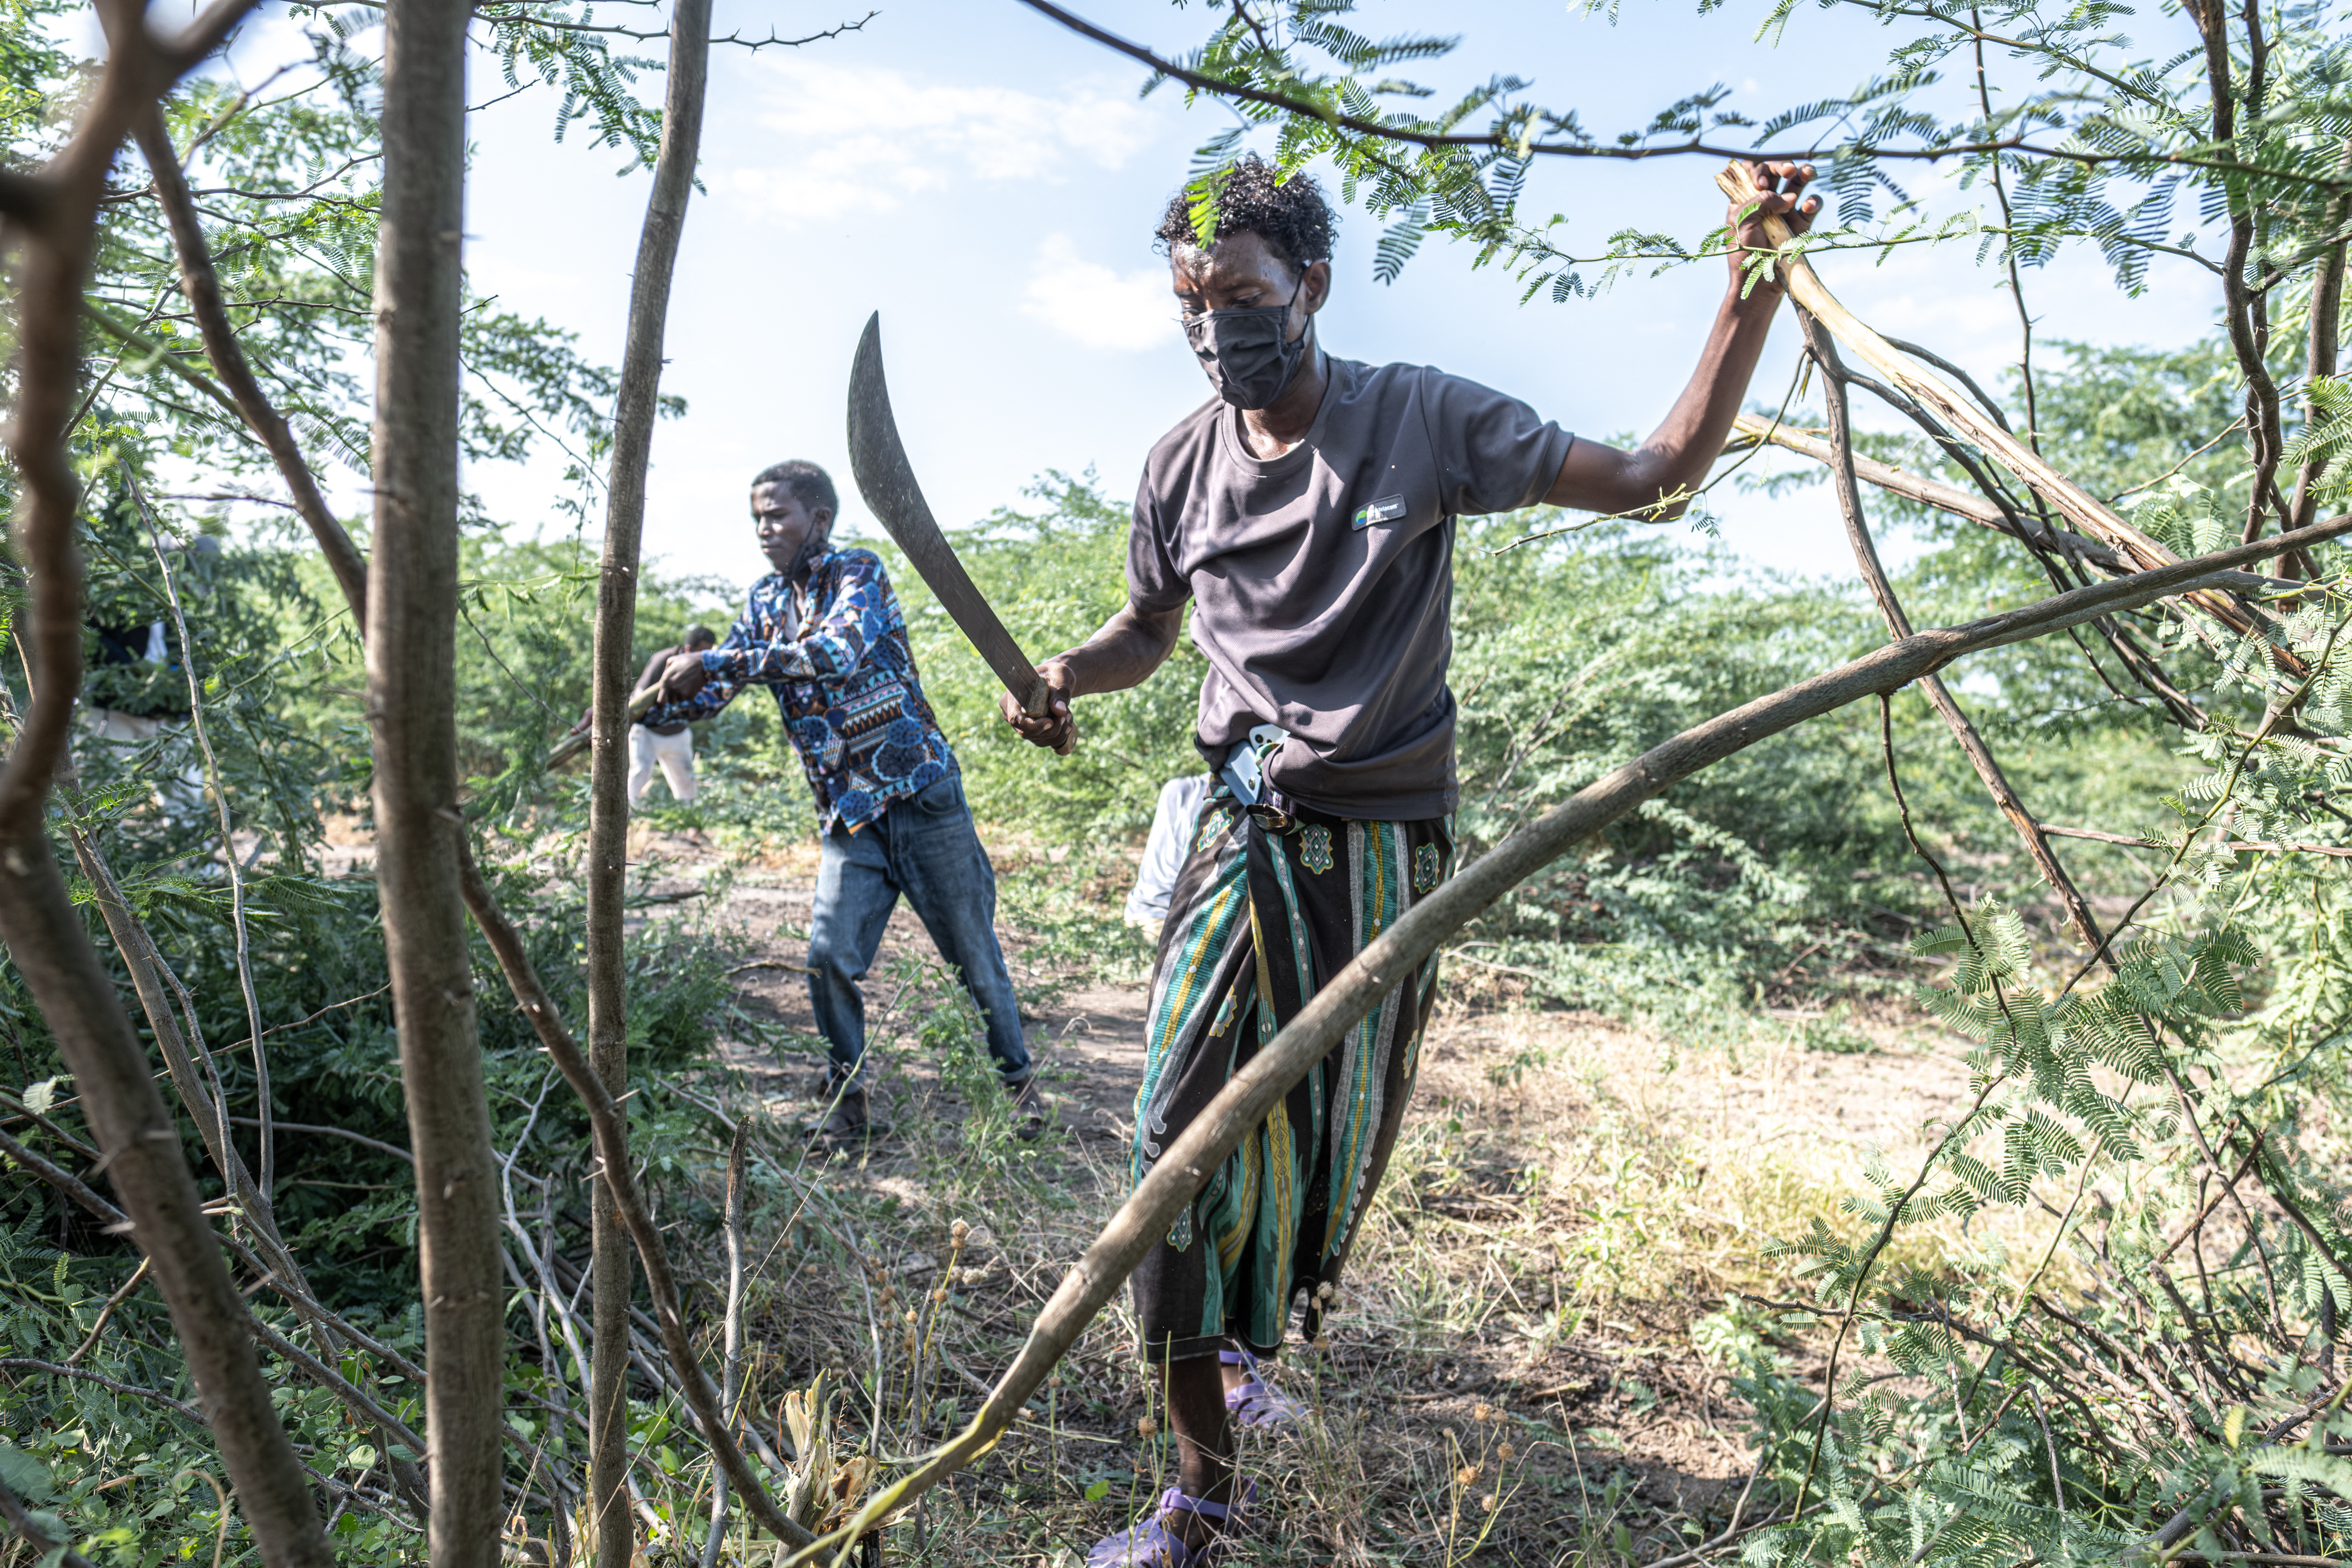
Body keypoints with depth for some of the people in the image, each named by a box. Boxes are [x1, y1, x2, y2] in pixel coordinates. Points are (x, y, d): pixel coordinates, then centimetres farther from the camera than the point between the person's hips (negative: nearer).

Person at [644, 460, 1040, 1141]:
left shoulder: (859, 572, -8)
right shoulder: (765, 602, 11)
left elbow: (837, 652, -27)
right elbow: (710, 694, 13)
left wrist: (713, 662, -27)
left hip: (920, 794, -5)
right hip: (846, 817, 5)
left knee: (974, 952, 4)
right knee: (829, 958, -6)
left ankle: (1018, 1083, 20)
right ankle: (848, 1098, 13)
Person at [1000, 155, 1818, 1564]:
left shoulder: (1426, 422, -7)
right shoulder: (1183, 466, 2)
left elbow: (1657, 477, -6)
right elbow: (1148, 631, 17)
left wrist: (1755, 282, -15)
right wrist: (1059, 676, -5)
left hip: (1387, 849, -1)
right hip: (1245, 836, 2)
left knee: (1339, 1148, 11)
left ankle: (1251, 1344, 42)